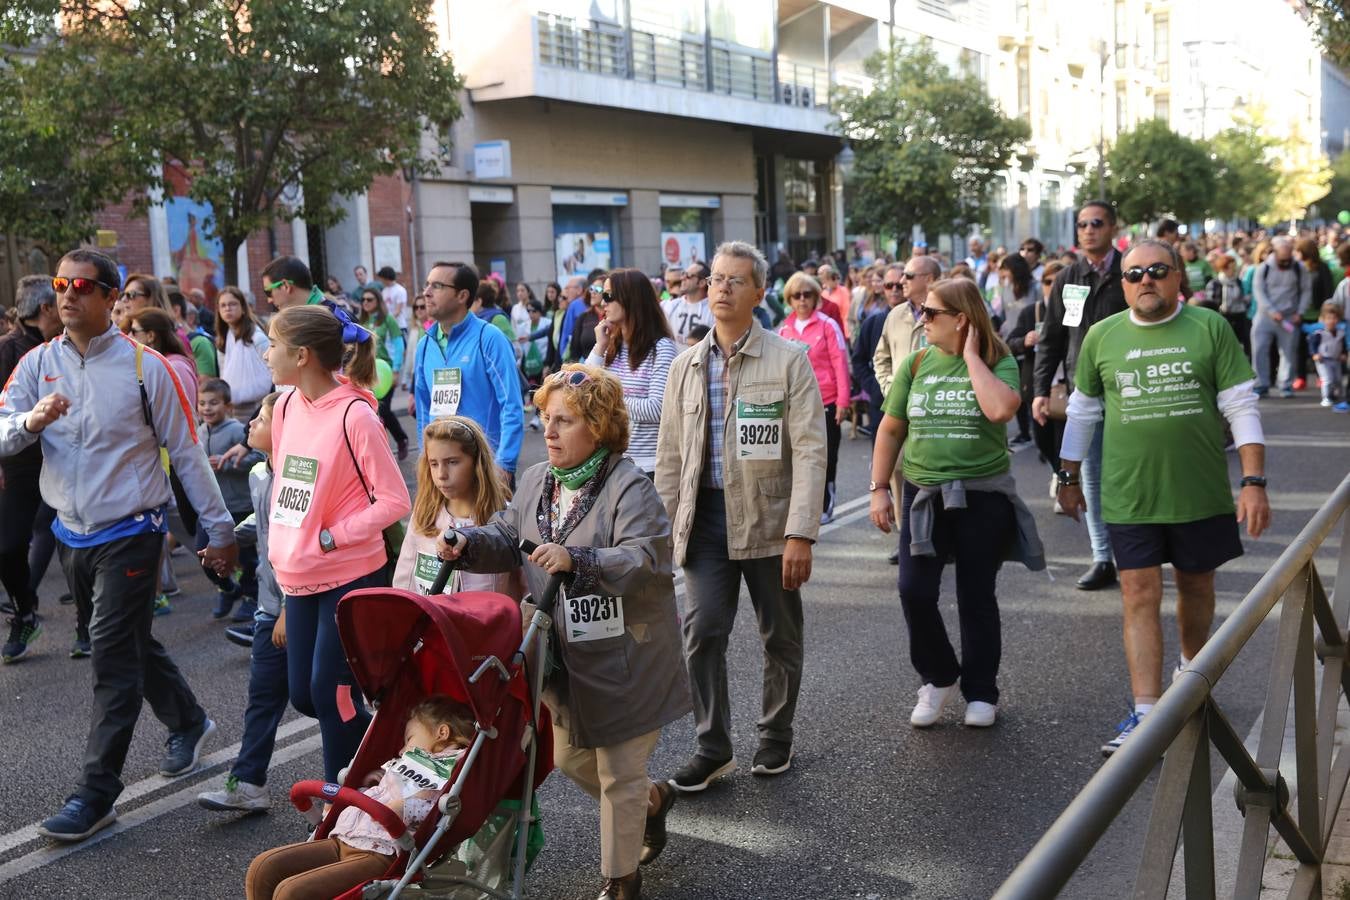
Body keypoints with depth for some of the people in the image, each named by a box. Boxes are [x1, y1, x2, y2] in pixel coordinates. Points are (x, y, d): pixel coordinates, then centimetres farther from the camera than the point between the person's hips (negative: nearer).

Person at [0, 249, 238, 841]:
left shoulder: (145, 366, -9)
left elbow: (186, 453, -5)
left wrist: (221, 529, -3)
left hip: (130, 532, -5)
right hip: (71, 532, 5)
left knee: (113, 656, -6)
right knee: (132, 643, 19)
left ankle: (96, 795, 2)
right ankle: (187, 723, 41)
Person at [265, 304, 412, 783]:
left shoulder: (355, 416, -18)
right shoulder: (286, 405, 3)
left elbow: (394, 501, -16)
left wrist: (328, 538, -16)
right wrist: (280, 546, 9)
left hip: (351, 576, -7)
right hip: (299, 578, 7)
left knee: (330, 694, 0)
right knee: (303, 694, 13)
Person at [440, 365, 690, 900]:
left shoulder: (628, 488, -18)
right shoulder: (537, 481, 5)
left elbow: (644, 560, -28)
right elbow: (506, 541, 9)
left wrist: (575, 560, -39)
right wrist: (469, 544, -12)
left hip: (623, 656, -7)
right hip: (565, 655, 8)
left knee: (618, 776, 5)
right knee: (569, 758, 21)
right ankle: (652, 801, 47)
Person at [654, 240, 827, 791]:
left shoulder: (789, 361, -5)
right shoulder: (686, 366, 8)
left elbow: (809, 451, -10)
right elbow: (670, 455, 12)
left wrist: (800, 534, -17)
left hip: (768, 517, -2)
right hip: (706, 518, 3)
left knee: (780, 638, 10)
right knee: (702, 633, -2)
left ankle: (776, 737, 29)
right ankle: (713, 748, 12)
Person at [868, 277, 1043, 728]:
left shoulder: (998, 361, -5)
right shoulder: (916, 363, 4)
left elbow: (1001, 409, -26)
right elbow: (891, 429, 9)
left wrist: (971, 356, -16)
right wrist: (879, 488, 5)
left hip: (983, 495, -3)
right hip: (923, 493, 3)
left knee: (977, 597, 7)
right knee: (915, 592, -5)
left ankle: (981, 693, 23)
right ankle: (939, 677, 19)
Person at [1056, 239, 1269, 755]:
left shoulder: (1210, 328, -2)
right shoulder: (1102, 336, 3)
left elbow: (1241, 409, -3)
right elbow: (1082, 411, 12)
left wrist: (1254, 482, -9)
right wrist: (1069, 478, 12)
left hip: (1200, 492, 0)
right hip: (1130, 495, 0)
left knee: (1196, 585, 16)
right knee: (1140, 596, -3)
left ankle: (1191, 671, 42)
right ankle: (1146, 716, -1)